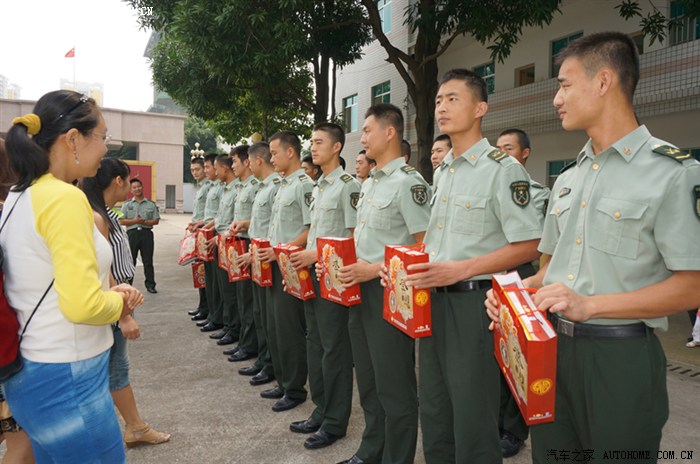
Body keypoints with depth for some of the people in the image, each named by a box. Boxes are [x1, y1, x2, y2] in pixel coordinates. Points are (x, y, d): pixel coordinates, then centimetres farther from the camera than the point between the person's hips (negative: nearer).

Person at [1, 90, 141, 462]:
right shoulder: (65, 198, -21)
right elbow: (83, 305, -28)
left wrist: (107, 291, 6)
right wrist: (119, 302, -8)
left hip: (30, 373, 9)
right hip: (67, 380, -9)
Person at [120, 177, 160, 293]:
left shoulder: (151, 204, 9)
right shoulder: (127, 204, 9)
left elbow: (156, 221, 5)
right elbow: (122, 221, 2)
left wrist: (145, 222, -12)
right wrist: (135, 221, -13)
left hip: (146, 233, 0)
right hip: (132, 233, 0)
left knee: (148, 261, 4)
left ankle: (150, 285, 10)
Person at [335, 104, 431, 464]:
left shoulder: (408, 181, -13)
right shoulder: (369, 184, 15)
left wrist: (376, 269, -20)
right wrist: (346, 264, 6)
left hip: (387, 291, -9)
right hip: (360, 289, 9)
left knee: (394, 386, 4)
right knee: (368, 379, 19)